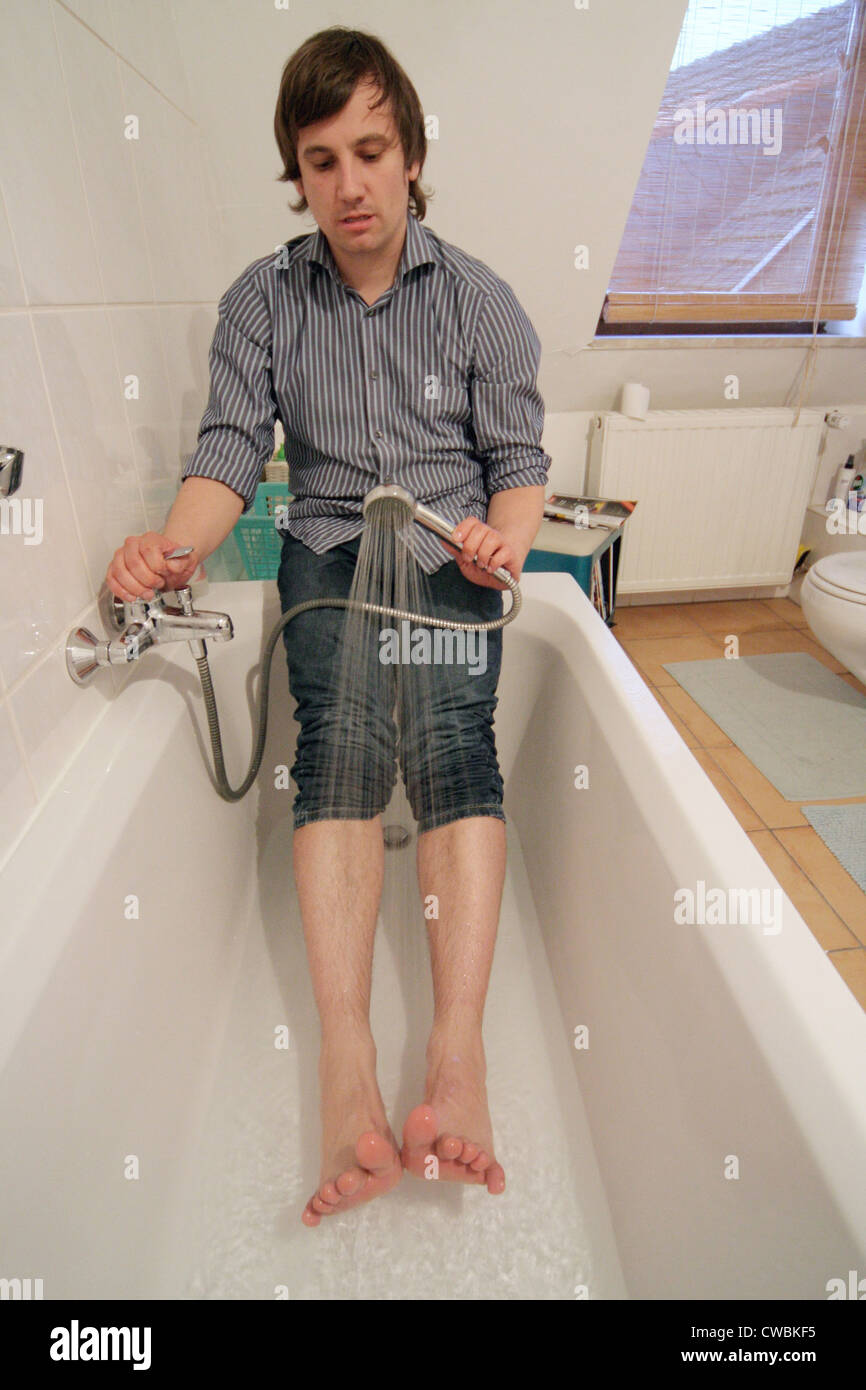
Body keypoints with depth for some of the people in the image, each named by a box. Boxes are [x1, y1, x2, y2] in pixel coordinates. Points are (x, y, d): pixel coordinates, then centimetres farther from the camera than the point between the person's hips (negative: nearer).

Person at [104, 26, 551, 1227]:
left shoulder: (480, 300, 5)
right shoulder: (261, 303, 8)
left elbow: (520, 460, 3)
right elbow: (231, 452, 0)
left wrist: (504, 534, -20)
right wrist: (175, 551, -21)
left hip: (451, 548, 0)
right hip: (329, 546, 1)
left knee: (454, 737, -27)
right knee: (343, 735, -27)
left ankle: (458, 1048, -29)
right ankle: (347, 1062, -30)